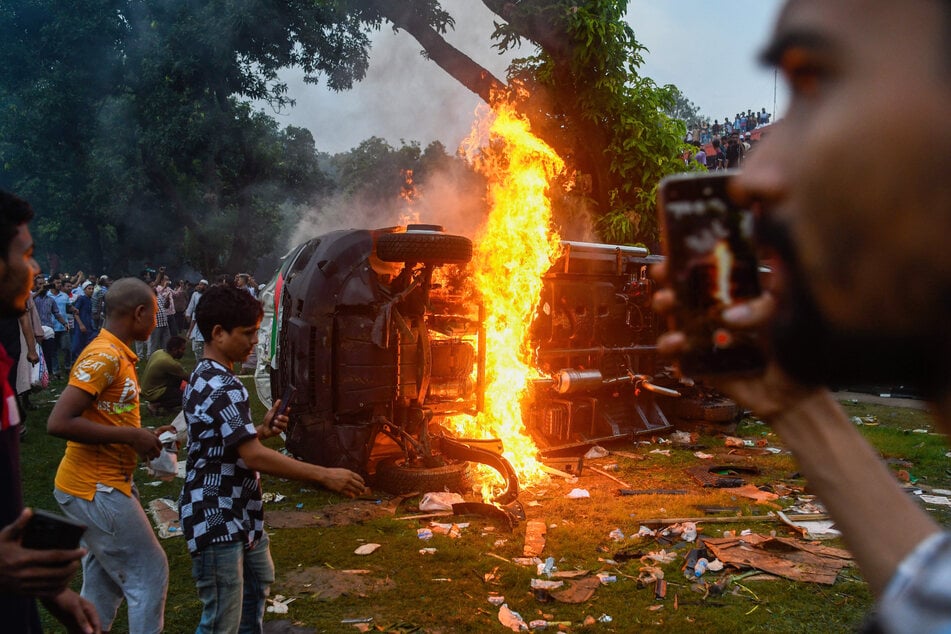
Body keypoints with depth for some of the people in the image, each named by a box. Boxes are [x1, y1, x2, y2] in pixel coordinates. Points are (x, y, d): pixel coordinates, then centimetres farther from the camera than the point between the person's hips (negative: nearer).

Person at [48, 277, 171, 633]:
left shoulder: (118, 355, 10)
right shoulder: (103, 356, -20)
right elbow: (59, 423, -27)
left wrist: (146, 437, 6)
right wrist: (131, 435, -22)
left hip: (105, 485, 10)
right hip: (96, 490, -9)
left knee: (104, 580, 19)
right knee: (150, 574, 1)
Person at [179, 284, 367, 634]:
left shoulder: (205, 378, 10)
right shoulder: (223, 388, -23)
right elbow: (253, 457, -29)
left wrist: (262, 430, 3)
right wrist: (325, 476, -27)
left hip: (238, 513, 11)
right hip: (217, 520, -11)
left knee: (259, 578, 31)